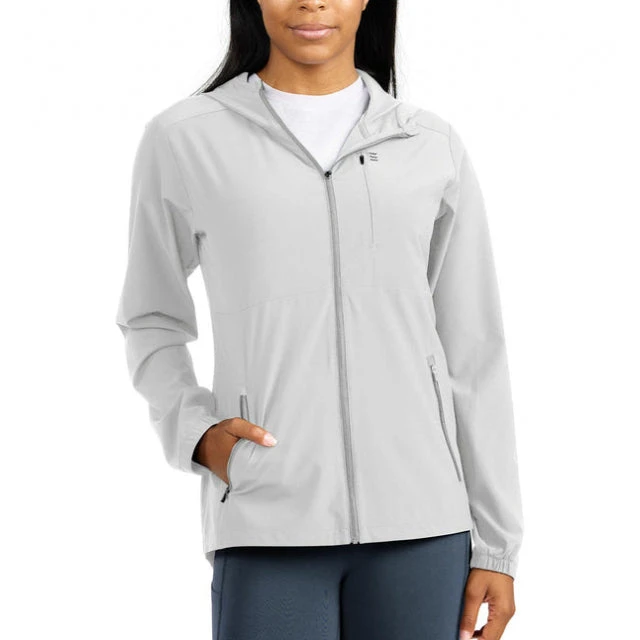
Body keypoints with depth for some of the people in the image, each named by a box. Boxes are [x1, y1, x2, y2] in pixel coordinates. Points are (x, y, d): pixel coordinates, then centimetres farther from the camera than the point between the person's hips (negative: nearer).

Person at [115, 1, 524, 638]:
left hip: (420, 525, 2)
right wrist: (193, 429, -4)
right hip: (268, 527, -1)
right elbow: (152, 322, 16)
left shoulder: (434, 147, 9)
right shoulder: (182, 141, 5)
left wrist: (496, 545, 8)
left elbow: (474, 354, 10)